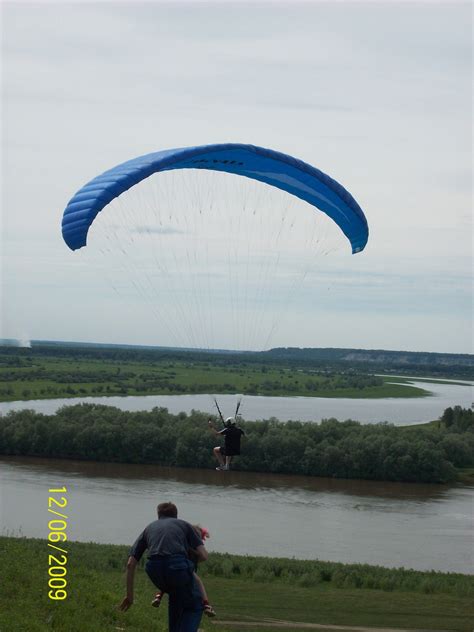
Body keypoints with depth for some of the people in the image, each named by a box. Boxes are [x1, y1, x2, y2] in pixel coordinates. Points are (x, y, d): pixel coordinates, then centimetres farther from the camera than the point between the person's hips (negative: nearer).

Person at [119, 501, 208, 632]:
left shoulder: (149, 528, 31)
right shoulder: (183, 524, 25)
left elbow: (131, 564, 23)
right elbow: (203, 556, 15)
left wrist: (129, 595, 29)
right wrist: (191, 558, 37)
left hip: (154, 569, 3)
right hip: (178, 566, -3)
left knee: (175, 598, 34)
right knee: (195, 606, 17)